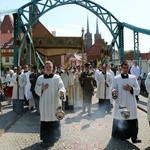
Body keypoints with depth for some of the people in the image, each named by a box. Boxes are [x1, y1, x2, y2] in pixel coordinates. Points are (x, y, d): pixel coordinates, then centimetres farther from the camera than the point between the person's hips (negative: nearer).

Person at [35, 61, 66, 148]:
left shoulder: (57, 77, 0)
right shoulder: (40, 78, 7)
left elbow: (61, 87, -8)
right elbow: (36, 90, 6)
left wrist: (62, 92, -30)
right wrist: (42, 88, -15)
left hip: (54, 103, -2)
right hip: (44, 103, 2)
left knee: (54, 119, 2)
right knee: (45, 120, 3)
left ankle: (53, 138, 15)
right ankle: (46, 139, 14)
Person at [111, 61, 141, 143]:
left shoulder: (133, 78, 4)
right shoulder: (116, 78, 0)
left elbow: (138, 90, -1)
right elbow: (113, 89, -4)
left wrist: (131, 89, -20)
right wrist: (113, 91, -27)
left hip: (131, 104, 1)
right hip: (120, 103, -1)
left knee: (133, 121, 1)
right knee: (118, 120, 9)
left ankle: (134, 137, 13)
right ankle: (118, 135, 26)